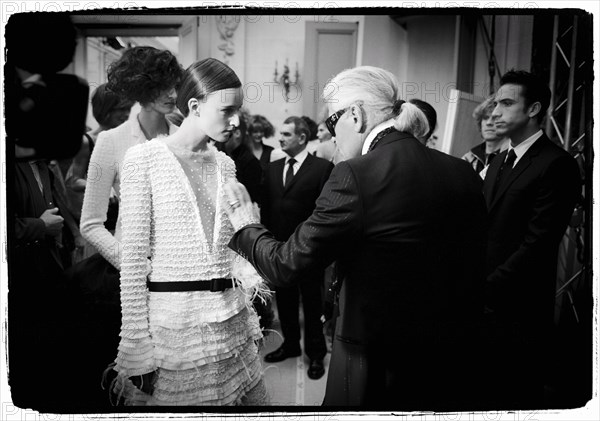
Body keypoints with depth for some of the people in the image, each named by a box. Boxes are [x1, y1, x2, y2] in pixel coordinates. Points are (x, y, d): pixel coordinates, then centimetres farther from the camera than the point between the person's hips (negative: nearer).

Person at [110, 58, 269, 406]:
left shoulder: (225, 164, 9)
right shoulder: (145, 158, -6)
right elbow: (133, 258, -7)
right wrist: (137, 346, -8)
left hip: (232, 318, 5)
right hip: (172, 320, -4)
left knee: (250, 398, 9)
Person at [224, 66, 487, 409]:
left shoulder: (355, 176, -20)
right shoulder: (465, 174, -2)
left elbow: (285, 265, -15)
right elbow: (475, 272, 6)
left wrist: (247, 226, 4)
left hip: (379, 371, -6)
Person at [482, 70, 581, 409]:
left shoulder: (557, 165, -11)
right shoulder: (499, 162, 14)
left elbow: (537, 245, -18)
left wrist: (485, 290, -16)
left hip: (519, 309, -7)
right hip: (484, 305, 7)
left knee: (517, 397, 9)